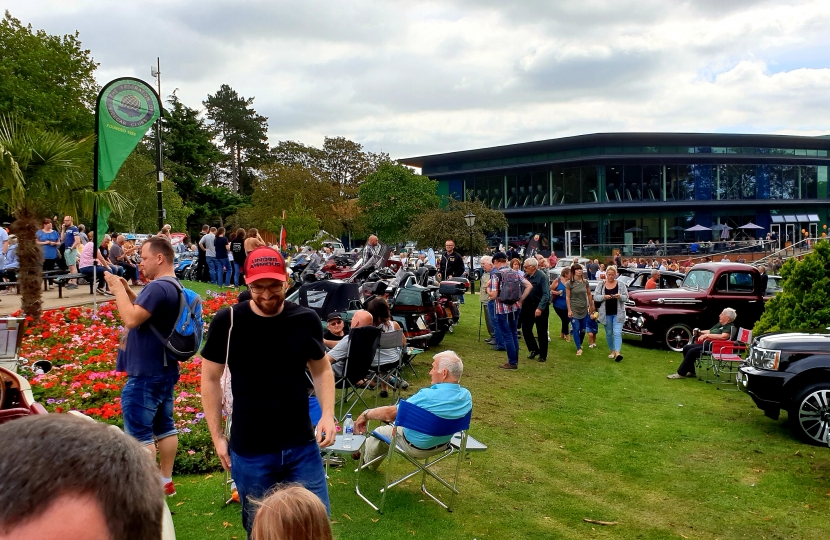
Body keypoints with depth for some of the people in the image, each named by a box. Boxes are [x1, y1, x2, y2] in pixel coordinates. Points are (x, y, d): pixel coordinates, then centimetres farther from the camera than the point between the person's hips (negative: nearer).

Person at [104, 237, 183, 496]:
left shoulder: (158, 287, -22)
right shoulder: (174, 287, 10)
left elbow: (132, 319, -28)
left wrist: (117, 289, -16)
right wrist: (126, 290, 7)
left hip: (145, 375, -10)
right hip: (165, 370, 10)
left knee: (139, 434, -2)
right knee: (164, 427, 17)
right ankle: (165, 481, 27)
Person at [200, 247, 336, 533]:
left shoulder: (306, 320, -6)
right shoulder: (227, 322, -11)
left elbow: (321, 369, 9)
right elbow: (210, 379, 1)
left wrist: (328, 414, -5)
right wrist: (217, 436, 0)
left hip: (302, 447, 1)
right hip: (249, 452, -1)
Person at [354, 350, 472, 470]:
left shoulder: (427, 396, -36)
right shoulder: (466, 396, -16)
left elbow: (389, 413, -26)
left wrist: (366, 414, -8)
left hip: (416, 447, -6)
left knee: (380, 432, 21)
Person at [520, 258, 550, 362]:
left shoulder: (542, 277, -17)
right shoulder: (525, 276, 3)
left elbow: (546, 294, -22)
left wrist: (540, 308, -30)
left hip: (540, 308, -6)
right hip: (528, 306, 6)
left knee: (542, 332, 3)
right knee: (525, 328, 4)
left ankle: (543, 355, 15)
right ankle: (534, 349, 22)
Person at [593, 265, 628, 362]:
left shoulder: (621, 284, 0)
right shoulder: (601, 285, 2)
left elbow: (626, 297, -1)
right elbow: (595, 297, -2)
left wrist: (620, 296, -22)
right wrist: (604, 297, -21)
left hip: (618, 313, -2)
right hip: (606, 313, 2)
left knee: (617, 333, -13)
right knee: (608, 334, 11)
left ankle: (617, 352, -21)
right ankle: (612, 351, 25)